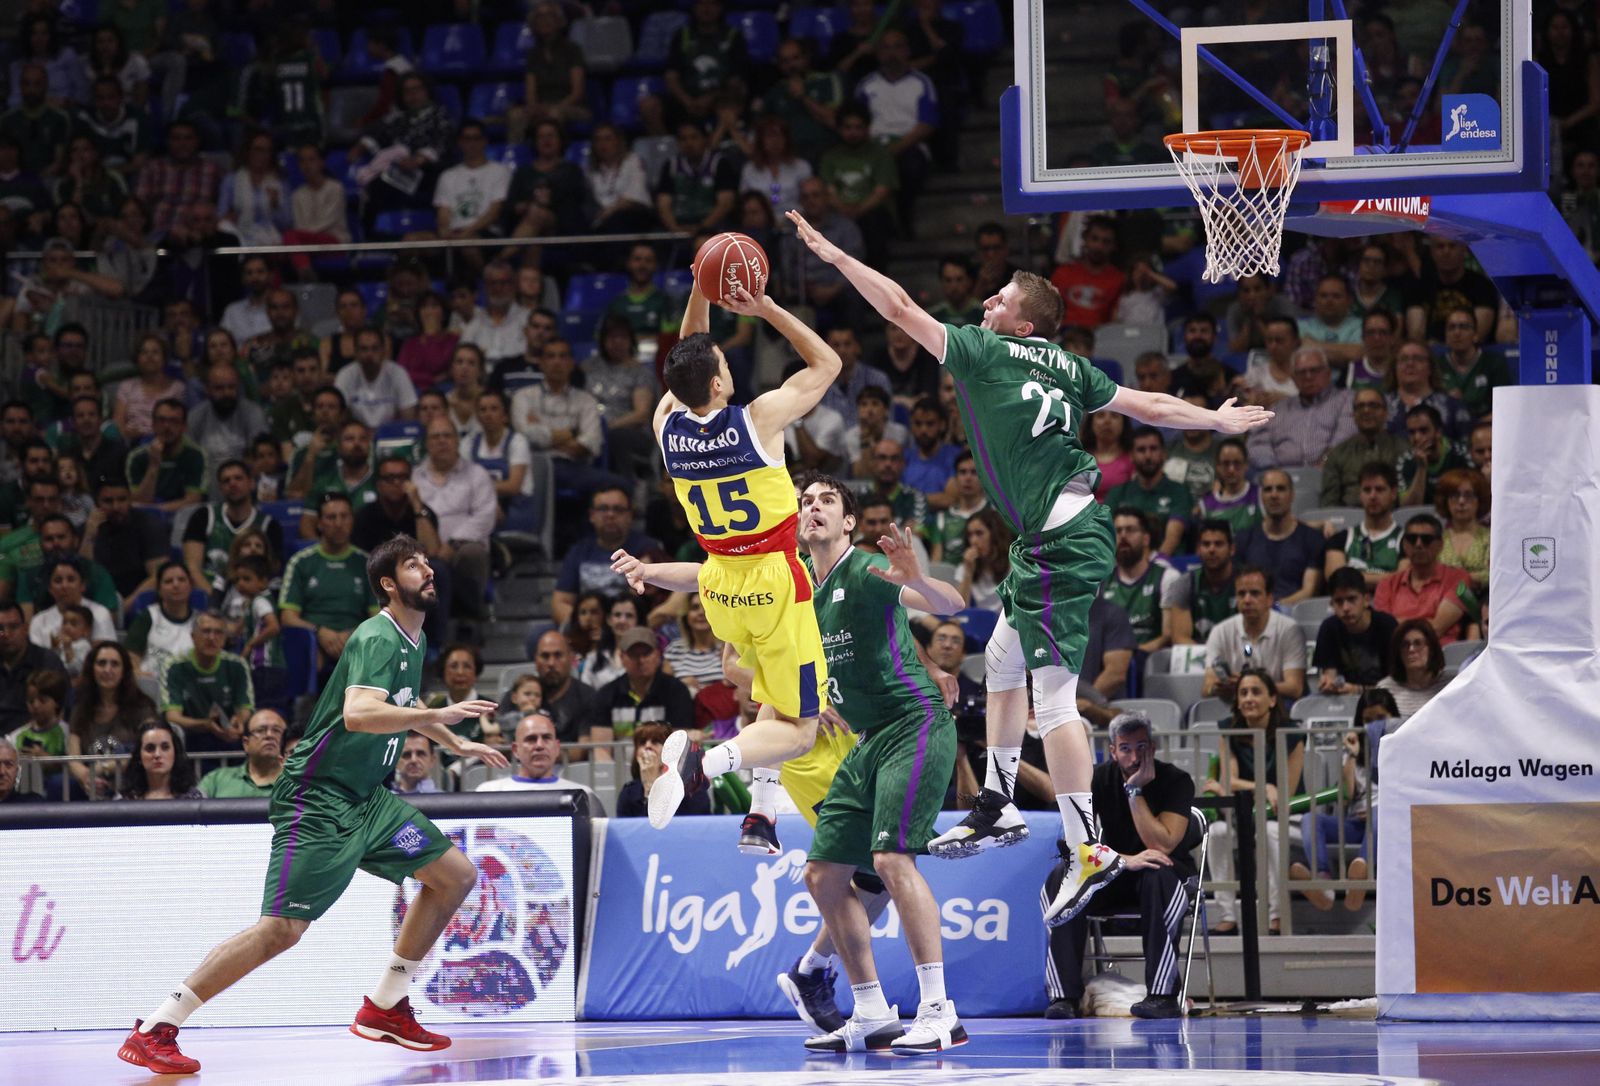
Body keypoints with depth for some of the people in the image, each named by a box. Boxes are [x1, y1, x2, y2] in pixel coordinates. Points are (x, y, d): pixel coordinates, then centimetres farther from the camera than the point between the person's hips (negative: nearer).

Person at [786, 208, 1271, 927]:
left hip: (1059, 542, -9)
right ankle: (997, 807, 31)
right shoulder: (1067, 368, 11)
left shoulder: (984, 351, -7)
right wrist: (1217, 420, 32)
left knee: (1053, 696, -11)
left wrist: (834, 256, 4)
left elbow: (901, 309, -4)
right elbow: (1147, 406, 17)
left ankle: (1089, 851, -14)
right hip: (1060, 534, 9)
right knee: (1003, 661, 22)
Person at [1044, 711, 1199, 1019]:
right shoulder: (1099, 778, -6)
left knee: (1158, 877, -39)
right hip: (1114, 874, 3)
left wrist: (1135, 791, -26)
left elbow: (1162, 846, -25)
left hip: (1163, 873, -2)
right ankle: (1064, 996, -30)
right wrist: (1124, 860, -32)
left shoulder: (1176, 781, -13)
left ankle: (1163, 995, -39)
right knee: (1062, 877, -27)